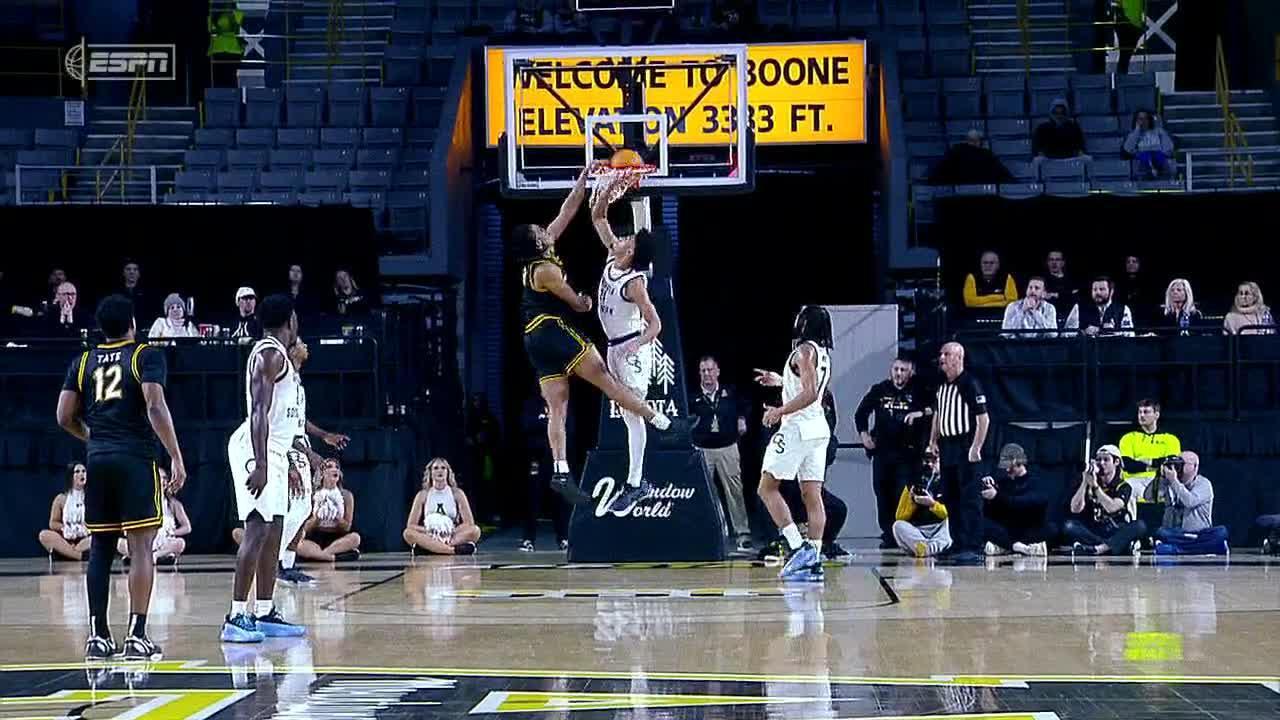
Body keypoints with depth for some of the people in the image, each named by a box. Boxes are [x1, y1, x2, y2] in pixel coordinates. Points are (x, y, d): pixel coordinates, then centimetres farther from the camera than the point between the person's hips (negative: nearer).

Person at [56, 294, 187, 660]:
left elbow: (65, 417, 10)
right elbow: (155, 407, -14)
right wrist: (176, 457, -12)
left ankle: (97, 636, 10)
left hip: (98, 461, 5)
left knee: (100, 548, 10)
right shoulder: (146, 356, -1)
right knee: (141, 547, -3)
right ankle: (137, 636, -8)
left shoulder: (83, 363, 12)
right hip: (136, 460, -4)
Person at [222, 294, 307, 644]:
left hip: (273, 452, 11)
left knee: (273, 533, 11)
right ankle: (236, 618, -17)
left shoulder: (275, 354, 19)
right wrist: (260, 465, -27)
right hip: (257, 450, -11)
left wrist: (287, 465, 28)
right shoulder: (270, 354, -12)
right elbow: (259, 412, -21)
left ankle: (264, 614, 15)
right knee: (257, 531, -14)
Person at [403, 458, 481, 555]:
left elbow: (470, 523, -1)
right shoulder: (423, 495, 4)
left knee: (475, 530, -27)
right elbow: (410, 525, 0)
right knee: (408, 533, -31)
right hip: (429, 538, 0)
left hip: (455, 537, 0)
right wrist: (429, 531, -16)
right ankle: (455, 549, -45)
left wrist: (450, 531, -16)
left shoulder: (457, 493, 4)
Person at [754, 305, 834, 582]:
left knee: (767, 488, -2)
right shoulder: (824, 353, 15)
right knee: (812, 495, 5)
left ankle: (798, 548, -13)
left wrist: (781, 411, -18)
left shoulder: (804, 350, -12)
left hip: (798, 427, -9)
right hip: (818, 427, 9)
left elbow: (810, 394, -22)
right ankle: (814, 560, 1)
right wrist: (780, 380, 38)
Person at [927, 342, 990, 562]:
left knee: (970, 499, -7)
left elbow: (984, 418, -14)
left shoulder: (969, 384, -11)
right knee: (950, 498, 11)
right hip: (947, 448, 8)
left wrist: (976, 447, -18)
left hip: (965, 449, -8)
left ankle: (972, 547, -7)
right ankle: (958, 544, 17)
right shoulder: (942, 385, 13)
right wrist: (933, 440, 14)